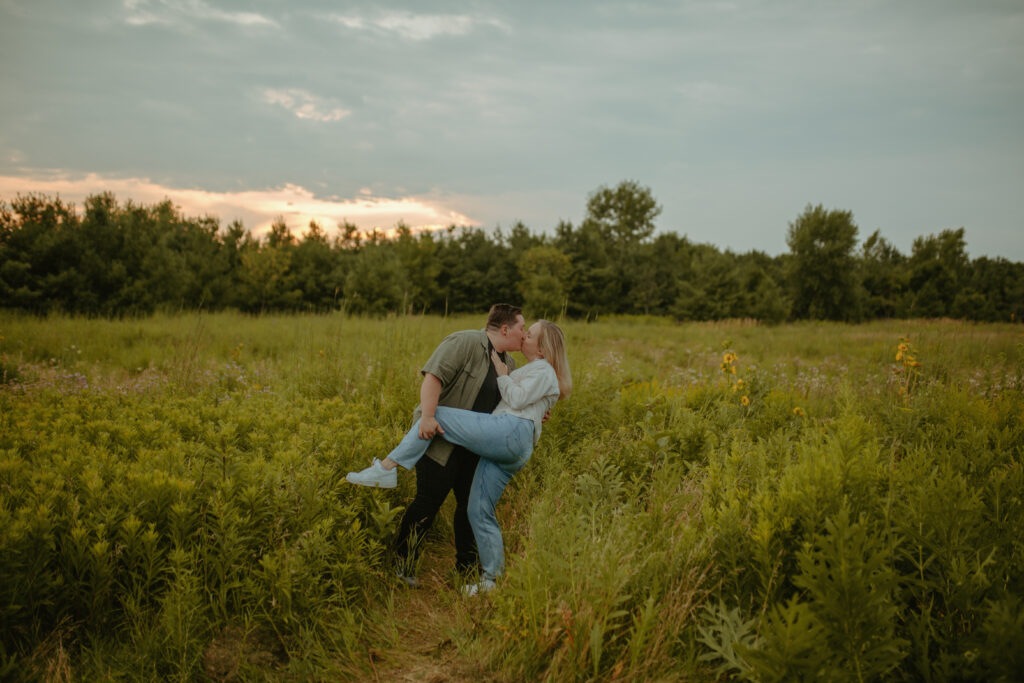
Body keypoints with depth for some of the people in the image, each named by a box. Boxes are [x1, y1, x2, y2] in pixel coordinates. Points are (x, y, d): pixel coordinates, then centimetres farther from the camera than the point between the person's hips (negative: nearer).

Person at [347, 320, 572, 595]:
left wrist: (502, 374, 4)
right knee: (479, 512, 6)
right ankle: (492, 579, 7)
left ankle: (387, 468, -17)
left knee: (434, 416, -14)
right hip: (501, 449, 10)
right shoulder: (530, 371, 37)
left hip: (510, 432, -10)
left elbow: (517, 399, -7)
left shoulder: (543, 369, 7)